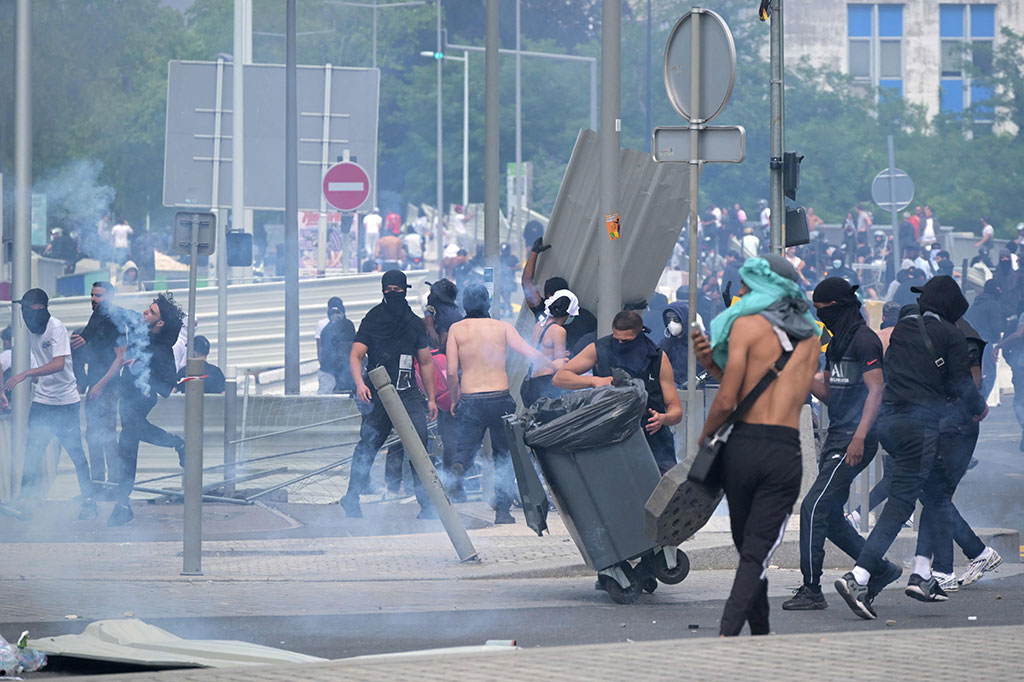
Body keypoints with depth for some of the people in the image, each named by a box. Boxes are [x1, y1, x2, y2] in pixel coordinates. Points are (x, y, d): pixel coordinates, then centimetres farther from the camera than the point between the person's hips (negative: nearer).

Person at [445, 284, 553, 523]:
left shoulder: (456, 329, 3)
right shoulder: (503, 327, 2)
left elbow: (451, 372, -1)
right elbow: (529, 352, -6)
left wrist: (454, 400, 11)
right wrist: (553, 365, 9)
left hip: (470, 400, 0)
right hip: (500, 398, 0)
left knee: (465, 448, 4)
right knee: (504, 455, 12)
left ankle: (457, 470, -32)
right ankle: (502, 510, 8)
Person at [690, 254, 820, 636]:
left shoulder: (747, 324, -2)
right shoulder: (810, 339, 16)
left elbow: (727, 402, -6)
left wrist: (704, 438, 11)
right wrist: (713, 363, 14)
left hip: (744, 447, -2)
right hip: (786, 454, 2)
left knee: (748, 549, 13)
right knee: (757, 554, -4)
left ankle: (760, 634, 18)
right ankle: (727, 634, -20)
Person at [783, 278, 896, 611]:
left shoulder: (864, 340, -10)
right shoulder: (836, 342, 19)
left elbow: (876, 391, -17)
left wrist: (860, 436, -25)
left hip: (855, 441, -10)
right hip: (836, 439, 10)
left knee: (813, 508, -13)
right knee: (829, 515, 10)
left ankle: (811, 590, -10)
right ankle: (881, 570, 21)